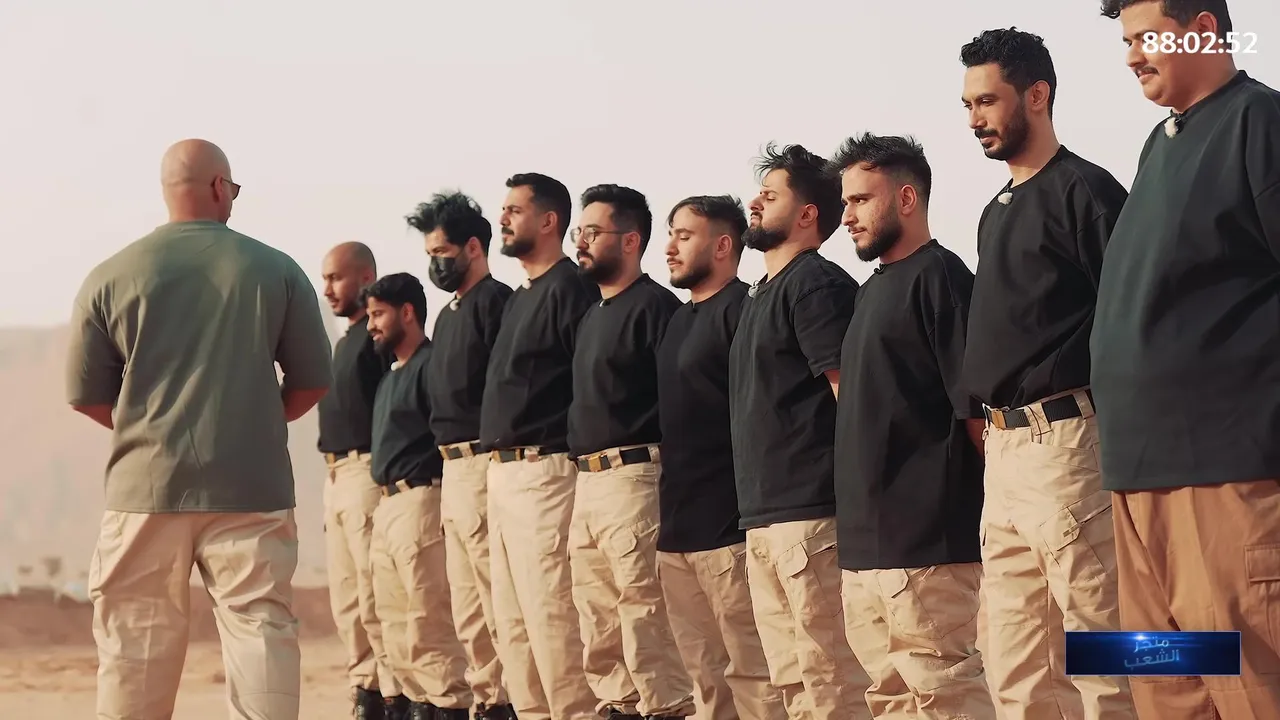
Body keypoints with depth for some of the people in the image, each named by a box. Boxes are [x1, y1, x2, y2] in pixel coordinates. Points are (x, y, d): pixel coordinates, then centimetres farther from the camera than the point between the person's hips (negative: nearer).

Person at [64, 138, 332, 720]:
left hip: (146, 485, 0)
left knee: (135, 650, 7)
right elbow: (312, 383, 6)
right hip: (251, 488, 0)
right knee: (261, 633, 2)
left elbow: (86, 396, 4)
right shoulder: (277, 271, 2)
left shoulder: (109, 277, 1)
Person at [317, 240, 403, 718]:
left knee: (375, 597, -12)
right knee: (346, 602, 9)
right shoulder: (345, 341, 21)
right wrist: (334, 474, 19)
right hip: (337, 474, 10)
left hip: (370, 473, -10)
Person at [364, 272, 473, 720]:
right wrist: (384, 504, 17)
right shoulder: (391, 375, 20)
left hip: (421, 502, -10)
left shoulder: (431, 365, -9)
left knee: (428, 616, -10)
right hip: (388, 504, 10)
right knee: (395, 617, 12)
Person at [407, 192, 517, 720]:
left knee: (497, 599, -10)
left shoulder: (496, 302, -9)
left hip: (483, 464, -10)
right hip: (453, 469, 10)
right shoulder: (450, 313, 20)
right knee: (467, 607, 12)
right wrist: (449, 461, 17)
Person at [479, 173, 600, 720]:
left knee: (551, 616, -12)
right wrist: (499, 459, 17)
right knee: (512, 619, 11)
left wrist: (575, 458, -16)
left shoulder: (570, 290, -10)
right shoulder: (519, 298, 19)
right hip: (503, 470, 10)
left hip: (544, 471, -10)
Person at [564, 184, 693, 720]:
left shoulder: (654, 306, -8)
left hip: (633, 476, -10)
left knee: (642, 610, -10)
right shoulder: (592, 315, 20)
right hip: (588, 479, 10)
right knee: (597, 616, 12)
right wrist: (584, 469, 17)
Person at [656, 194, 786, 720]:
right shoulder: (680, 319, 19)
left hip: (727, 523, -9)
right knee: (705, 675, 12)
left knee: (751, 671, -8)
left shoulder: (740, 311, -9)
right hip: (676, 524, 9)